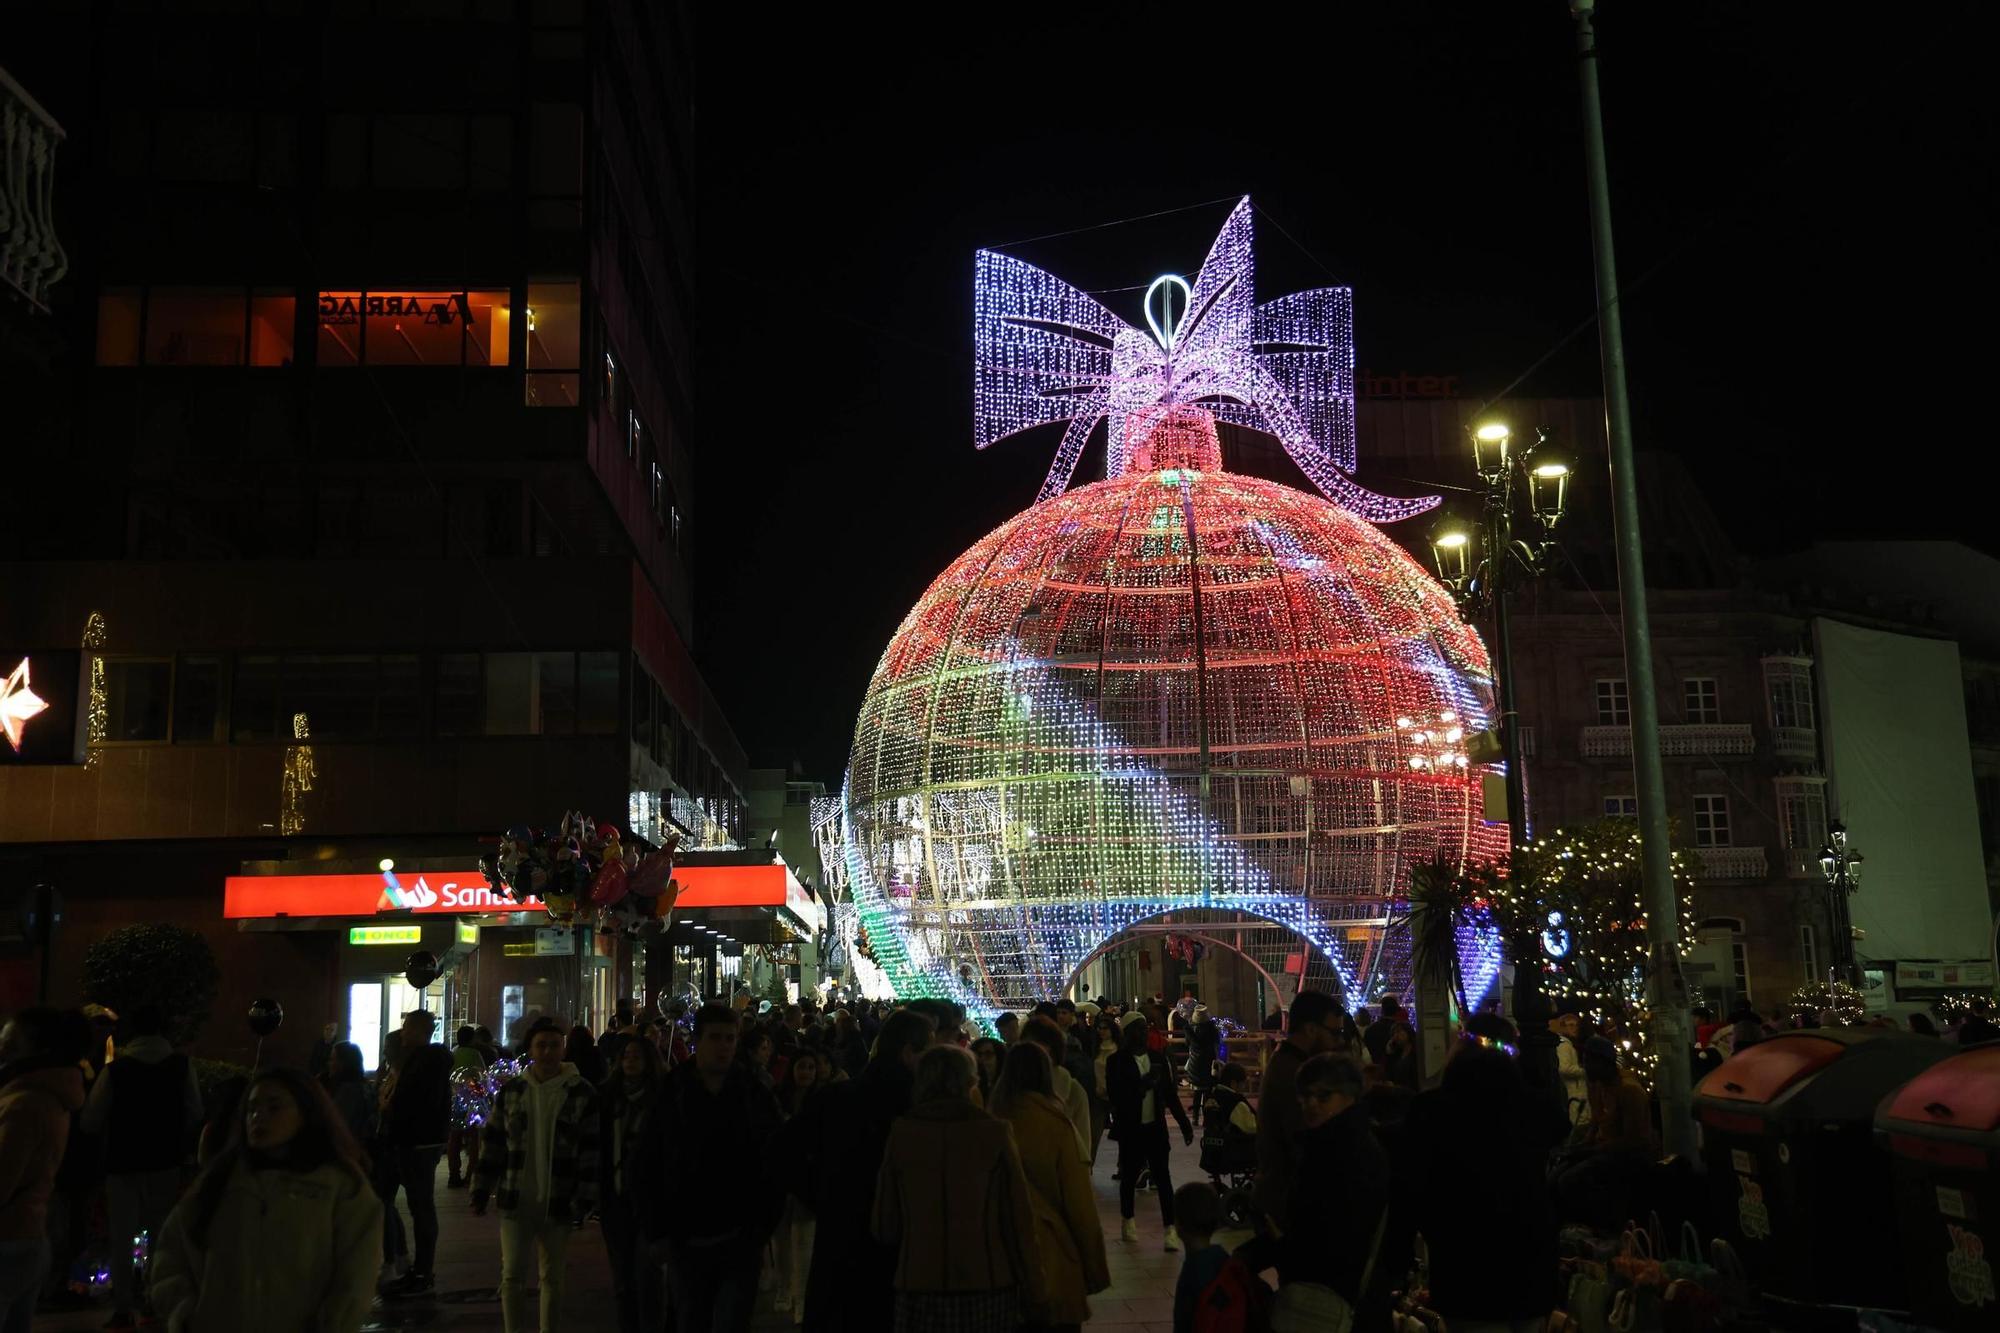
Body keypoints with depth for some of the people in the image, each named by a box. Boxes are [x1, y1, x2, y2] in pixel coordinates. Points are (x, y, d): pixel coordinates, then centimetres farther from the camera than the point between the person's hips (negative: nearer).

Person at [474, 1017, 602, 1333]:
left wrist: (585, 1200, -10)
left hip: (558, 1203, -2)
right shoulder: (511, 1090, 3)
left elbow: (592, 1152, -6)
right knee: (512, 1275, 2)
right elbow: (493, 1144, 8)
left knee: (552, 1277, 10)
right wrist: (481, 1190, 4)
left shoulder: (583, 1093, -6)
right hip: (515, 1200, 2)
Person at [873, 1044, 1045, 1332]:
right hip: (987, 1288, -1)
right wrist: (1035, 1298, 3)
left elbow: (884, 1226, 2)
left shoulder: (901, 1134, -4)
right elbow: (1019, 1221, -7)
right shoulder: (994, 1133, -8)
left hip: (918, 1289, 1)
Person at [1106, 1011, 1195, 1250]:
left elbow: (1170, 1093, 10)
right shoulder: (1118, 1062, -7)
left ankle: (1170, 1228, -3)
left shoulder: (1158, 1059, 6)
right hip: (1130, 1129, -2)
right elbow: (1116, 1097, -15)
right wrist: (1143, 1083, -25)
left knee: (1163, 1176, -2)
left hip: (1156, 1126, 3)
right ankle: (1128, 1220, 30)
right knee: (1129, 1175, 10)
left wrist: (1184, 1123, 8)